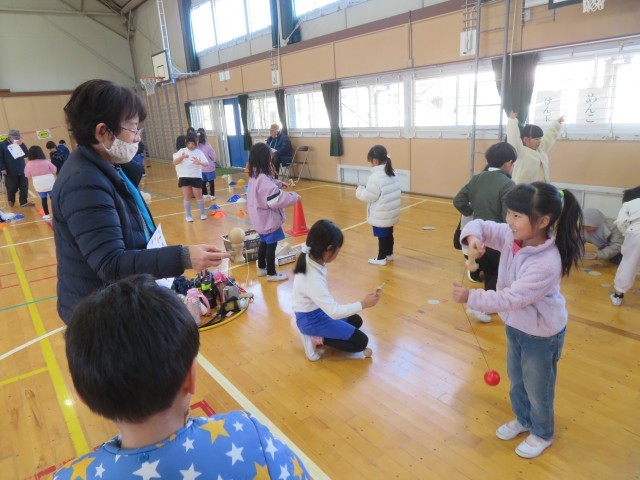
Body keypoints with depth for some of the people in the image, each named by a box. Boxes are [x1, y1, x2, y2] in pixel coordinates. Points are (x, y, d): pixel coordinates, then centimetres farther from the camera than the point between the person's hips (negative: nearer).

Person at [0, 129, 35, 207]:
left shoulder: (20, 144, 11)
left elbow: (26, 154, 0)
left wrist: (22, 145, -11)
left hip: (22, 171, 3)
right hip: (10, 172, -3)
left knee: (24, 187, 2)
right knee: (11, 188, 5)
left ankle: (23, 202, 10)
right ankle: (11, 201, 26)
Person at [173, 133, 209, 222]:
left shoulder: (198, 152, -4)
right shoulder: (181, 151, -1)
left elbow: (206, 163, -13)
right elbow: (175, 162, -9)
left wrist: (199, 162, -35)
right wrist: (182, 157, -27)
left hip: (196, 177, -1)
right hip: (184, 176, 1)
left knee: (198, 195, 5)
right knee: (187, 196, 4)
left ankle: (202, 213, 20)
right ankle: (188, 215, 13)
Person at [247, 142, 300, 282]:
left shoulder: (254, 175, 3)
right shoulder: (263, 179, -29)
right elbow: (276, 200, -31)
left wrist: (278, 183, 13)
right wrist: (294, 197, -21)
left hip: (261, 218, 10)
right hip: (268, 219, -10)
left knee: (264, 243, 22)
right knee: (271, 245, 4)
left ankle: (262, 268, 36)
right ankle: (271, 274, 17)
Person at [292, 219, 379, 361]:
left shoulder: (310, 259, -12)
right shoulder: (313, 279, -37)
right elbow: (334, 312, -35)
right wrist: (363, 304, -29)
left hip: (317, 311, 9)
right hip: (311, 319, -9)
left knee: (356, 321, 21)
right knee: (361, 341, -7)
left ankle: (316, 336, 10)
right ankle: (316, 339, -4)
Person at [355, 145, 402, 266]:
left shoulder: (375, 177, -23)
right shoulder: (393, 174, 6)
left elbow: (368, 196, -19)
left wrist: (359, 190, 0)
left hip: (380, 215, -9)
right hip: (391, 213, 9)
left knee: (382, 236, 4)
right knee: (388, 234, 21)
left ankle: (381, 258, 16)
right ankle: (389, 254, 35)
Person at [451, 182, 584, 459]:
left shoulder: (546, 264, -36)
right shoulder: (512, 236, -15)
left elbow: (512, 299, -36)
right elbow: (481, 225, -7)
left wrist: (471, 298, -38)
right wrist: (473, 235, -31)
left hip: (541, 334, -7)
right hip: (515, 325, 7)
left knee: (538, 388, 16)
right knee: (516, 379, 27)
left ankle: (542, 434, 43)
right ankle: (522, 420, 52)